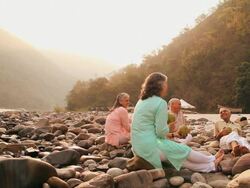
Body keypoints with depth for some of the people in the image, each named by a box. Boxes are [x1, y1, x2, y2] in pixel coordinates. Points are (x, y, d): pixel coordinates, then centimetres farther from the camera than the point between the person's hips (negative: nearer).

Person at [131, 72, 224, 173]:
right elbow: (161, 131, -17)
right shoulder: (161, 102, -15)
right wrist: (166, 133, 6)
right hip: (150, 146, -9)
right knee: (184, 151, 9)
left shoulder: (142, 101, 12)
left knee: (180, 158, 12)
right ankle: (212, 160, 28)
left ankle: (210, 166, 19)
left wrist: (165, 134, 11)